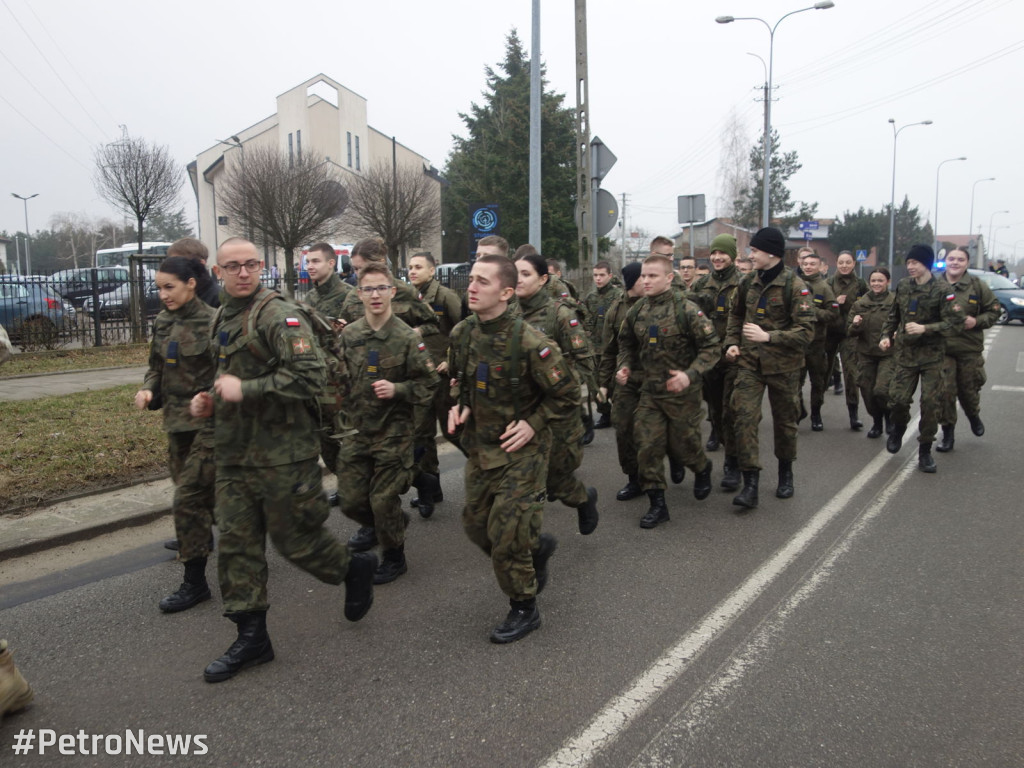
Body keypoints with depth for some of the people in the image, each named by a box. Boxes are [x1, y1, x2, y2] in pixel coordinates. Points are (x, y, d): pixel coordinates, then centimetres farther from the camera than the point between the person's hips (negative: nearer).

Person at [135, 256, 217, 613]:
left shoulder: (212, 322, -13)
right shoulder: (163, 323, 8)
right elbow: (157, 367, 19)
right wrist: (148, 390, 1)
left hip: (208, 423, -7)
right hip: (176, 422, 7)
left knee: (188, 498, -7)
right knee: (206, 493, 16)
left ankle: (195, 583, 4)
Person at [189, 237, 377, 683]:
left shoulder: (278, 315, -13)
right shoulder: (222, 319, 15)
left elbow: (310, 375, -25)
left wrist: (245, 390, -23)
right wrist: (212, 399, 10)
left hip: (281, 453, -8)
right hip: (233, 454, 8)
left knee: (295, 538, 3)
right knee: (235, 544, 8)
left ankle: (355, 569, 31)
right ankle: (252, 637, 20)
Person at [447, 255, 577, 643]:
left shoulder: (529, 342, -22)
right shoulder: (461, 334, -3)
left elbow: (568, 397, -12)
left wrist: (533, 424, -19)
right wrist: (459, 405, -1)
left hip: (520, 451, -7)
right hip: (479, 447, 7)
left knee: (505, 533, -4)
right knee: (475, 524, 15)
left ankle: (524, 609, 19)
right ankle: (538, 546, 41)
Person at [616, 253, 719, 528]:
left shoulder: (687, 310, -14)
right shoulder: (636, 312, 2)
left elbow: (712, 347, -12)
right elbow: (626, 344, 17)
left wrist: (691, 374, -25)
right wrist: (624, 367, -3)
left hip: (682, 393, -4)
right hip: (650, 392, 4)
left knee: (682, 445, 9)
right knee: (647, 446, -2)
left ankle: (703, 468, 44)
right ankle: (657, 504, 8)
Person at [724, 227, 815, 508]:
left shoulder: (795, 286, -12)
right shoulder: (748, 283, 4)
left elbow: (806, 331, -17)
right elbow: (736, 315, 21)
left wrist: (768, 336, -26)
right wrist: (732, 342, 6)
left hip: (783, 364, -3)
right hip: (749, 361, 3)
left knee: (784, 421, 13)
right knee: (745, 418, -10)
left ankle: (785, 473, 36)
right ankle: (750, 484, -7)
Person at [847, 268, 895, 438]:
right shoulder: (859, 304, 5)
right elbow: (850, 333, 7)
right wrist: (855, 325, -15)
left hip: (888, 354, -3)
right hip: (866, 354, 4)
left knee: (881, 390, -17)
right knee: (867, 391, 7)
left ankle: (889, 416, 15)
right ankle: (876, 423, 31)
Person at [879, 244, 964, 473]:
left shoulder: (942, 290, -9)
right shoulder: (903, 286, 4)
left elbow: (955, 322, -15)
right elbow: (893, 315, 18)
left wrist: (925, 328, -24)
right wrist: (886, 336, 6)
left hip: (932, 356, -3)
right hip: (905, 353, 3)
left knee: (931, 404, -2)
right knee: (897, 399, -4)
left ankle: (925, 451, 12)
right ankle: (899, 427, 30)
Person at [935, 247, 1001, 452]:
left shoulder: (977, 285, -1)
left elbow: (994, 310, 6)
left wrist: (977, 321, -11)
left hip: (969, 349, 1)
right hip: (941, 349, -1)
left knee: (969, 390, 14)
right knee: (944, 391, -5)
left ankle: (974, 416, 47)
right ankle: (948, 433, 11)